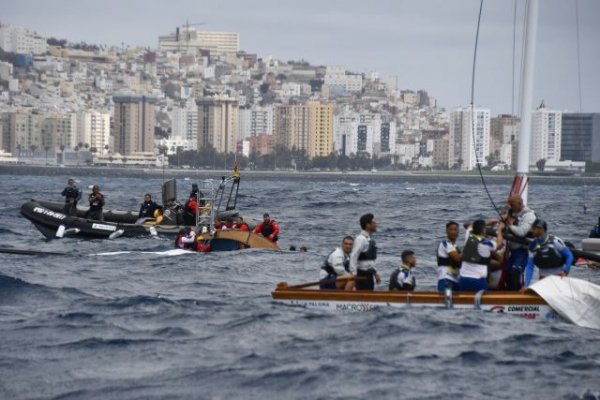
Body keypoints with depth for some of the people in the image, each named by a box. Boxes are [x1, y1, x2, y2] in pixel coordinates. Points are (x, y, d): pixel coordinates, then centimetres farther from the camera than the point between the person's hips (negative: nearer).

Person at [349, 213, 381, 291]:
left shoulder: (370, 240, 14)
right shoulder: (360, 239, -15)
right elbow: (353, 257, -21)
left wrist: (375, 273, 22)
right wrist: (354, 275, -26)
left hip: (369, 274, 10)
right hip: (362, 275, -10)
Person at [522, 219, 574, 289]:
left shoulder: (555, 241, -19)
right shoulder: (532, 245, -8)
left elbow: (569, 256, -10)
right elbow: (530, 267, -6)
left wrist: (565, 271, -21)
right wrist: (526, 285, -14)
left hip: (559, 275, -3)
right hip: (544, 277, 3)